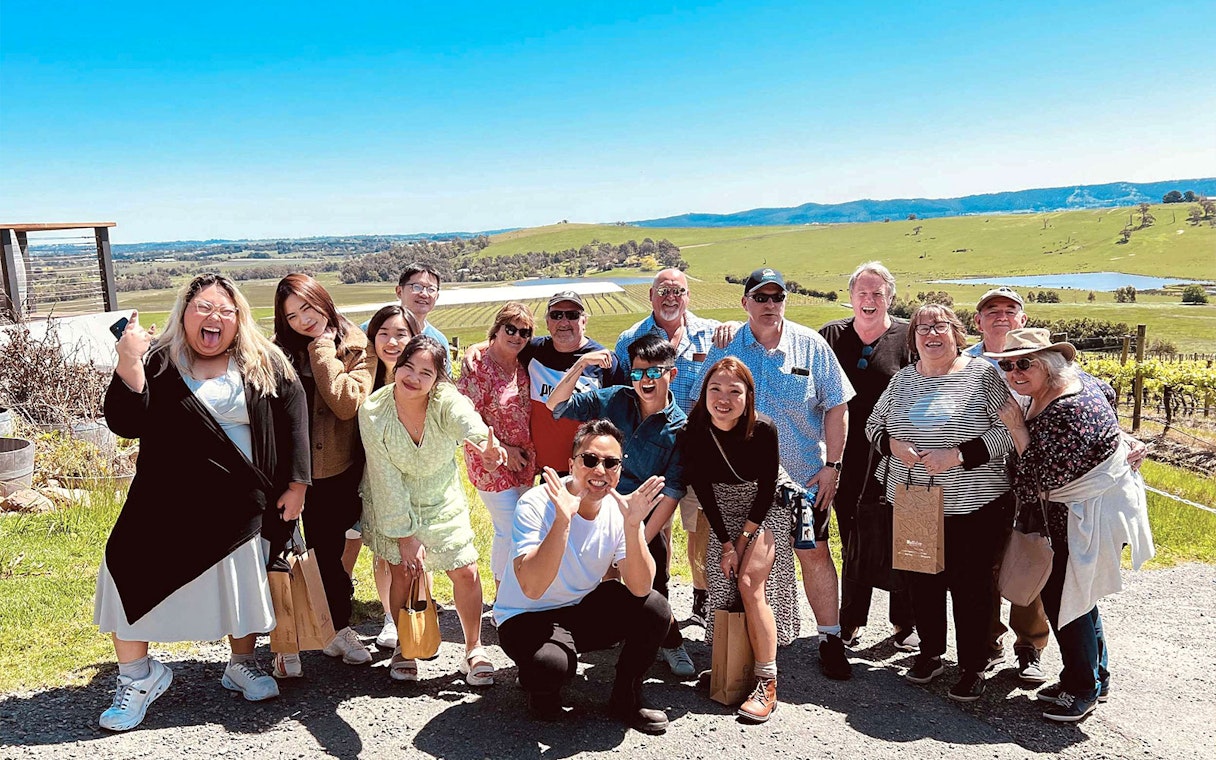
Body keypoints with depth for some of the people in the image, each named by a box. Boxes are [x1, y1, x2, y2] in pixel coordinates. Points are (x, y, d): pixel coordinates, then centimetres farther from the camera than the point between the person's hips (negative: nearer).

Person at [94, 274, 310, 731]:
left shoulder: (265, 364, -1)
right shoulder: (158, 362, -3)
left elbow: (294, 417, 0)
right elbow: (126, 424, -12)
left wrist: (295, 484, -5)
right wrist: (128, 364, -25)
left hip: (239, 505, 1)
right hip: (166, 504, 0)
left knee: (242, 582, 12)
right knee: (132, 575, -5)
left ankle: (241, 665, 35)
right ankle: (137, 678, 17)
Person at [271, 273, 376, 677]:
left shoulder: (356, 349, -3)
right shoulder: (281, 350, 1)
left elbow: (348, 404, -17)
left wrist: (322, 350, -14)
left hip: (336, 473, -1)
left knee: (330, 553, 11)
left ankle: (339, 630, 29)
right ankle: (287, 641, 15)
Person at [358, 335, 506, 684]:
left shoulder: (446, 400, -25)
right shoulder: (373, 412, -24)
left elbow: (466, 419, -50)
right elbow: (386, 480, -20)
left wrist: (486, 442, -74)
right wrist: (405, 535, -20)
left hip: (442, 501, 1)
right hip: (392, 505, -1)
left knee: (466, 572, -3)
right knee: (404, 571, -8)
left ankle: (474, 650, 20)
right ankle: (403, 648, 20)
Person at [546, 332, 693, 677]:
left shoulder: (680, 428, -10)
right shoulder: (614, 400, -3)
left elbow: (672, 492, -12)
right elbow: (555, 406, 0)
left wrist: (641, 542, -15)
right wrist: (580, 366, -15)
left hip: (644, 522, -2)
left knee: (653, 588, 6)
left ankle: (670, 643, 33)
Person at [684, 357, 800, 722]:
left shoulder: (763, 430, -22)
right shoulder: (695, 432, -16)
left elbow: (766, 489, -13)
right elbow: (703, 490, -9)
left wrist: (744, 537, -11)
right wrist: (726, 542, -11)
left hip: (765, 513, -3)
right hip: (723, 516, 3)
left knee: (750, 584, -19)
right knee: (724, 586, -8)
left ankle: (767, 685, -14)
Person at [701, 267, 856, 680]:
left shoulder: (811, 345, -4)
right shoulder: (726, 349, -3)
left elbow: (836, 407, 0)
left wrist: (831, 466, -4)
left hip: (805, 475, -1)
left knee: (815, 554, 4)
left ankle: (830, 638, 18)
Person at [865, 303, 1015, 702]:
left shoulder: (983, 374, -6)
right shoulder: (902, 378, 8)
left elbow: (1010, 430, -11)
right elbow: (874, 423, 15)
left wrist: (959, 455, -20)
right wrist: (893, 444, -7)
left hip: (973, 505, -4)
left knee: (970, 586, 5)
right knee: (922, 582, 14)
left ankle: (973, 669, 20)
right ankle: (930, 654, 33)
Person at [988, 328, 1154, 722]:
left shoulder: (1068, 411, -30)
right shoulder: (1059, 386, 0)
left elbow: (1044, 480, -26)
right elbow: (1107, 393, 21)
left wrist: (1017, 429, -23)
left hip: (1094, 510, -10)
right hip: (1073, 509, 10)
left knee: (1062, 594, -1)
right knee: (1072, 591, 17)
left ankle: (1083, 688, 16)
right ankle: (1095, 678, 32)